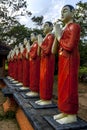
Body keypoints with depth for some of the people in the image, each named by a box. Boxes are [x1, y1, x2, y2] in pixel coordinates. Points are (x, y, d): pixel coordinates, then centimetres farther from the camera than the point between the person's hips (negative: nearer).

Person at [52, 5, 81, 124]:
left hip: (70, 60, -9)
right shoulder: (65, 28, 18)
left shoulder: (74, 26, -7)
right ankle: (65, 112, 21)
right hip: (63, 60, 9)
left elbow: (70, 46, -18)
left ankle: (72, 115, 6)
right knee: (63, 86, 11)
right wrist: (58, 35, 9)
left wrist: (59, 37, -7)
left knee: (69, 86, -5)